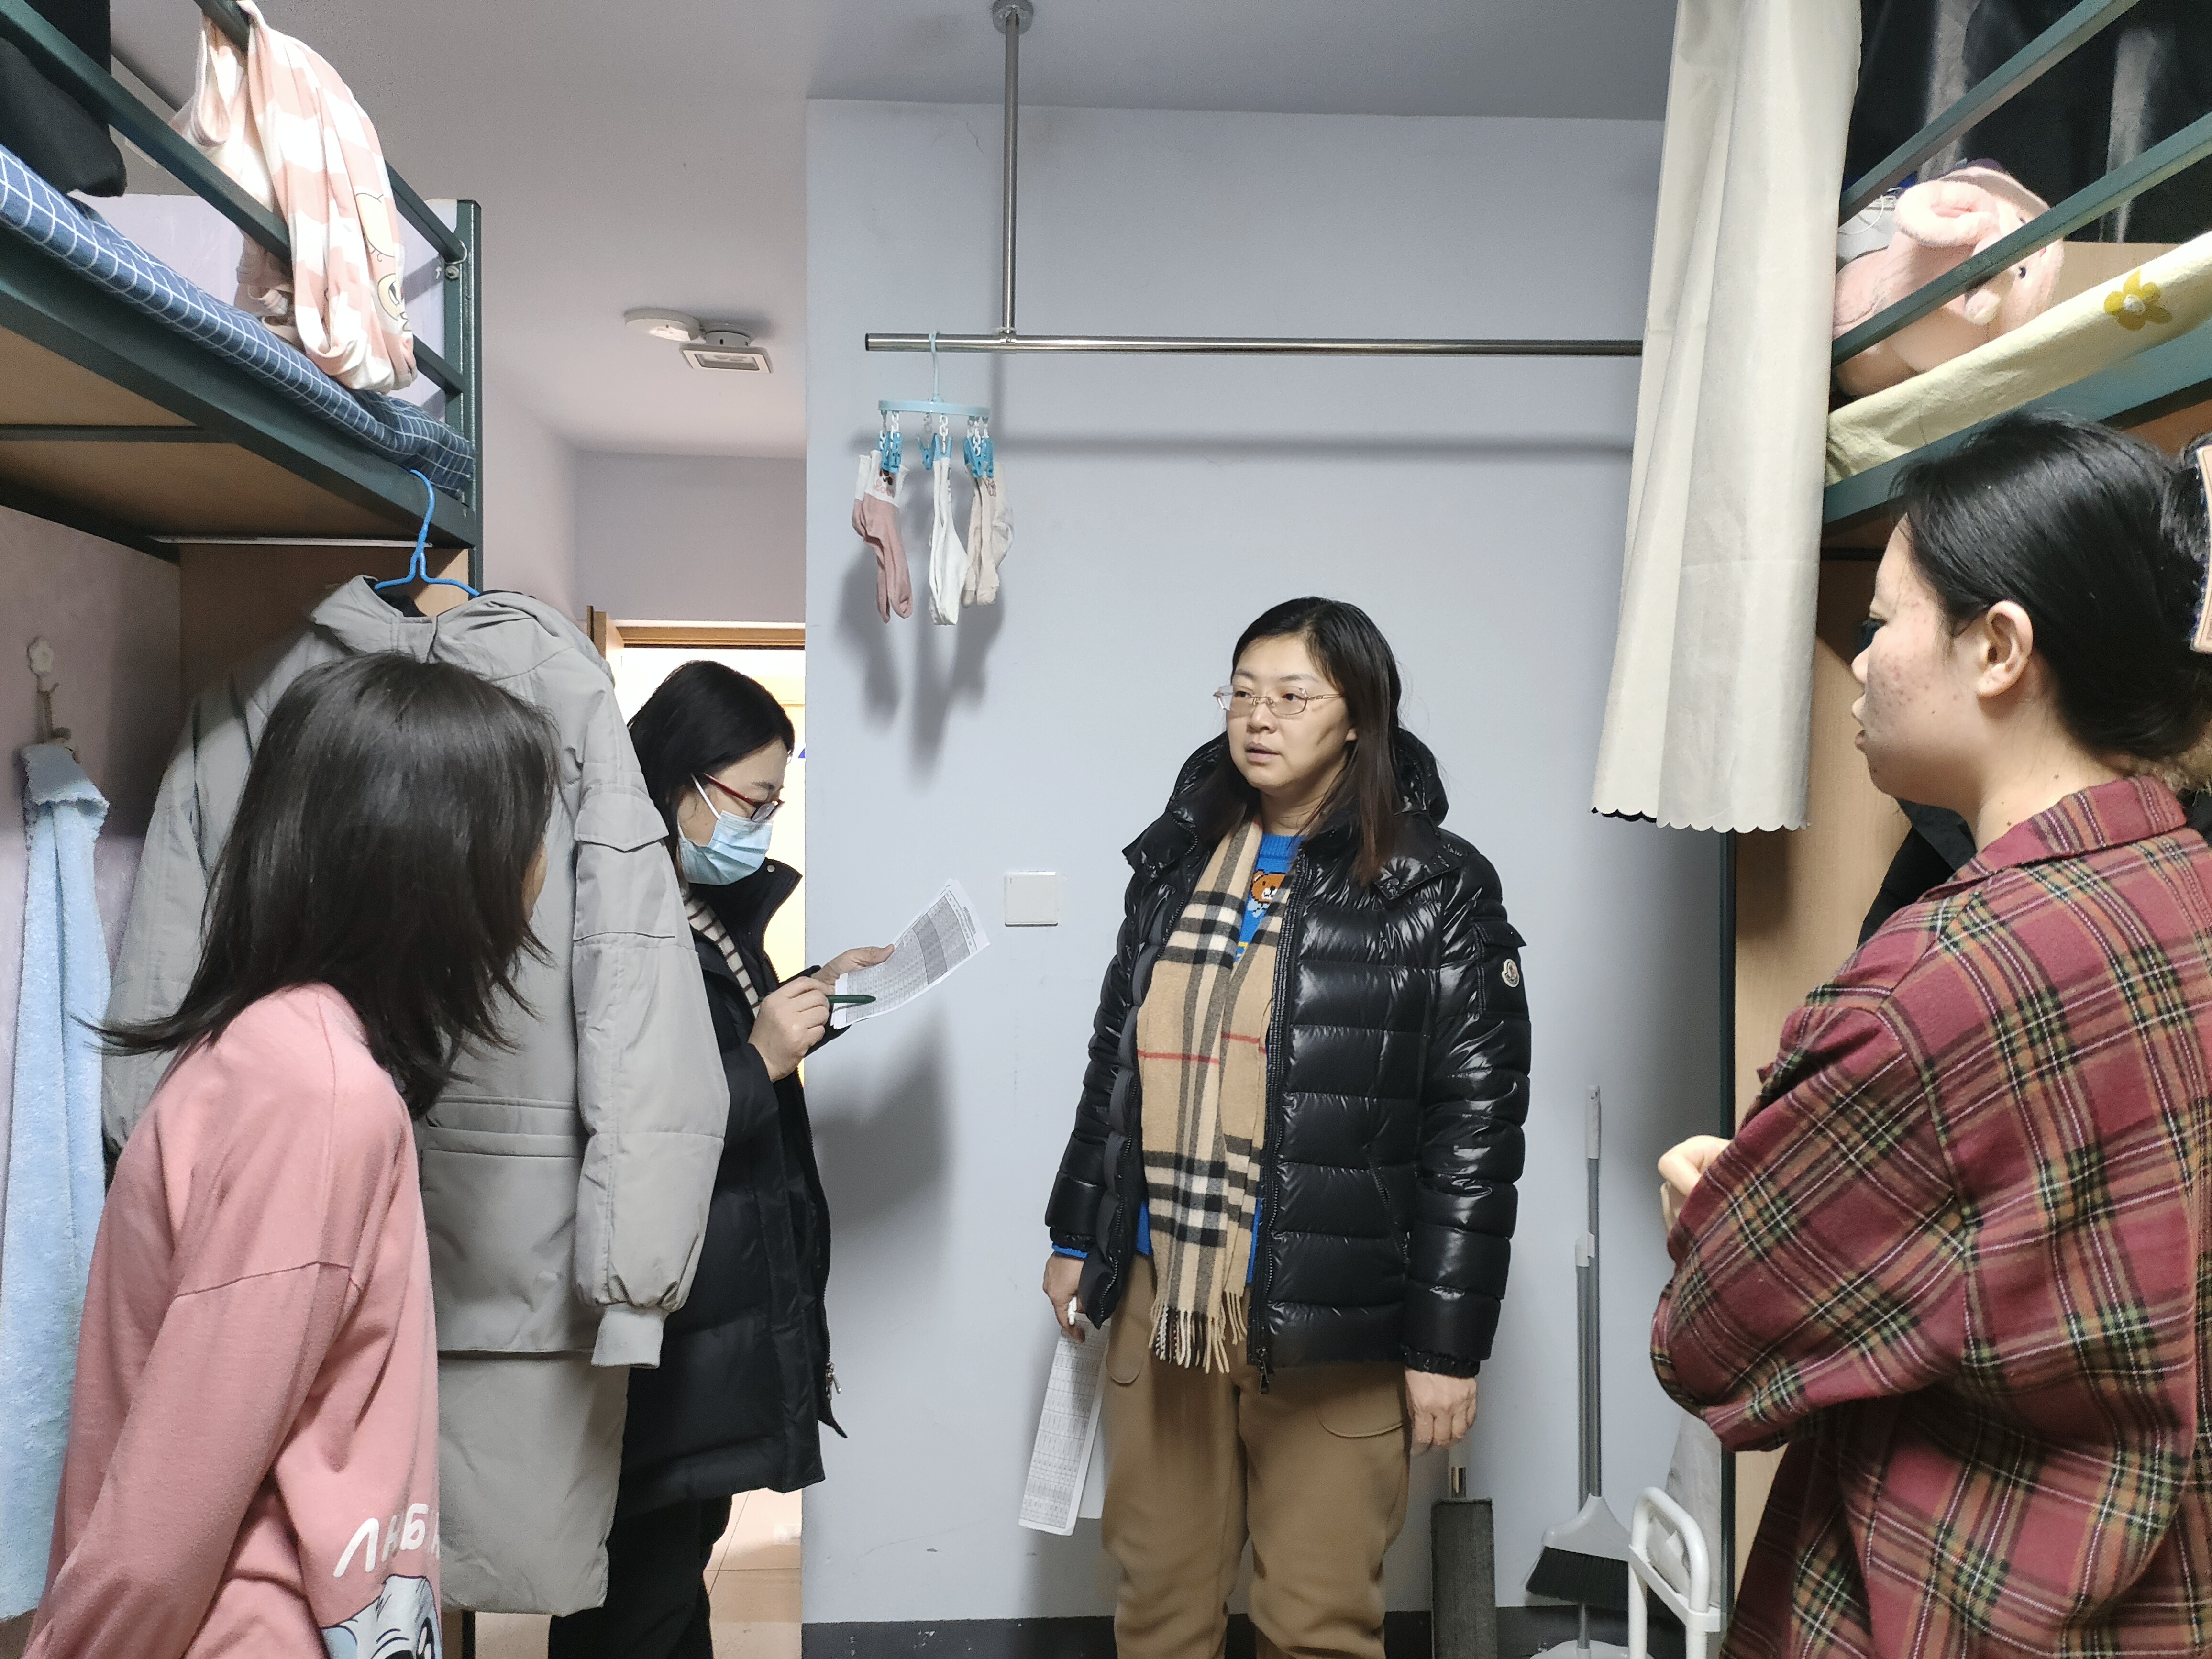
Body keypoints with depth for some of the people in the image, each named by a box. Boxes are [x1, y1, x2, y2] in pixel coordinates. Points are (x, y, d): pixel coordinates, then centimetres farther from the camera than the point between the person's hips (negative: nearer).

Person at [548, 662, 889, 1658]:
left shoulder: (716, 908, 8)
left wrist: (815, 997, 8)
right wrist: (760, 1060, -24)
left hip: (731, 1318, 9)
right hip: (657, 1348, -9)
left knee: (684, 1566, 22)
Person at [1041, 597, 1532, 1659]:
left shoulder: (1436, 891, -6)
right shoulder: (1179, 863, 8)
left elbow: (1478, 1130, -7)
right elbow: (1116, 1060, 15)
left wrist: (1449, 1342, -8)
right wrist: (1077, 1233, 16)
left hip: (1330, 1321, -4)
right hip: (1162, 1294, 4)